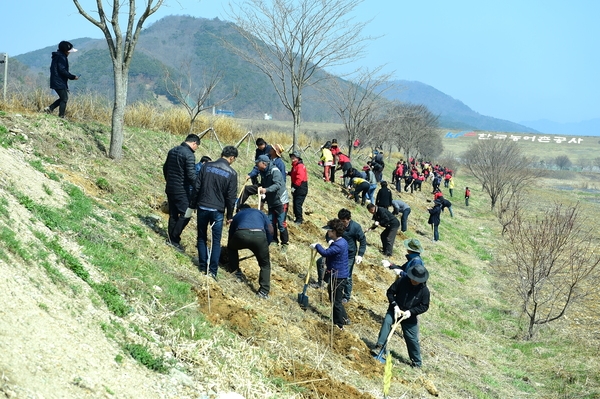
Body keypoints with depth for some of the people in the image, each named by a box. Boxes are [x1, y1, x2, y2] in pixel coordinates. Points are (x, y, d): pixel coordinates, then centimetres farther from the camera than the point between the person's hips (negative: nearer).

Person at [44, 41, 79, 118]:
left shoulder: (57, 56, 17)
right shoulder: (61, 57, -15)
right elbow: (62, 70, -21)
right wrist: (72, 77, -15)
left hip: (56, 82, 10)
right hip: (60, 83, -10)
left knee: (63, 98, 16)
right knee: (64, 99, -4)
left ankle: (49, 108, 11)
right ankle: (61, 116, -3)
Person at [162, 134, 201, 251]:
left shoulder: (172, 151, 11)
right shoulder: (189, 154, -16)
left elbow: (165, 168, 21)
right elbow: (191, 175, -21)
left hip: (170, 188, 9)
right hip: (182, 190, -9)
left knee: (173, 214, 14)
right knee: (185, 214, -2)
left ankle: (172, 239, 18)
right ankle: (174, 238, -4)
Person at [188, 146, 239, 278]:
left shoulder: (207, 166, 0)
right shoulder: (232, 173, -6)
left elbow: (197, 187, 1)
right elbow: (231, 197, -4)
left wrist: (192, 206, 10)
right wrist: (229, 215, 6)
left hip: (202, 208, 2)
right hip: (218, 211, -2)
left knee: (202, 238, 14)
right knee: (216, 241, 6)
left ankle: (203, 267, 14)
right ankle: (213, 271, 3)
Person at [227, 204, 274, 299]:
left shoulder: (237, 216, 38)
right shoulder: (260, 213, 36)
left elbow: (231, 236, 41)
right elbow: (270, 230, 20)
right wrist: (266, 245, 32)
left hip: (241, 234, 0)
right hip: (259, 235, 0)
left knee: (231, 248, 36)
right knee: (265, 264, 18)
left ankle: (235, 272, 31)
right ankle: (263, 291, 7)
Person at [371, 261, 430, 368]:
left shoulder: (424, 290, -15)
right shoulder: (401, 281, -16)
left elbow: (424, 306, -7)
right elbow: (390, 292, -7)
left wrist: (410, 312, -19)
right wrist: (395, 306, -18)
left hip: (410, 316, 0)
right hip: (395, 310, 0)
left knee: (412, 339, 5)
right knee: (387, 321, -30)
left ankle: (417, 361, 23)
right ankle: (379, 346, -30)